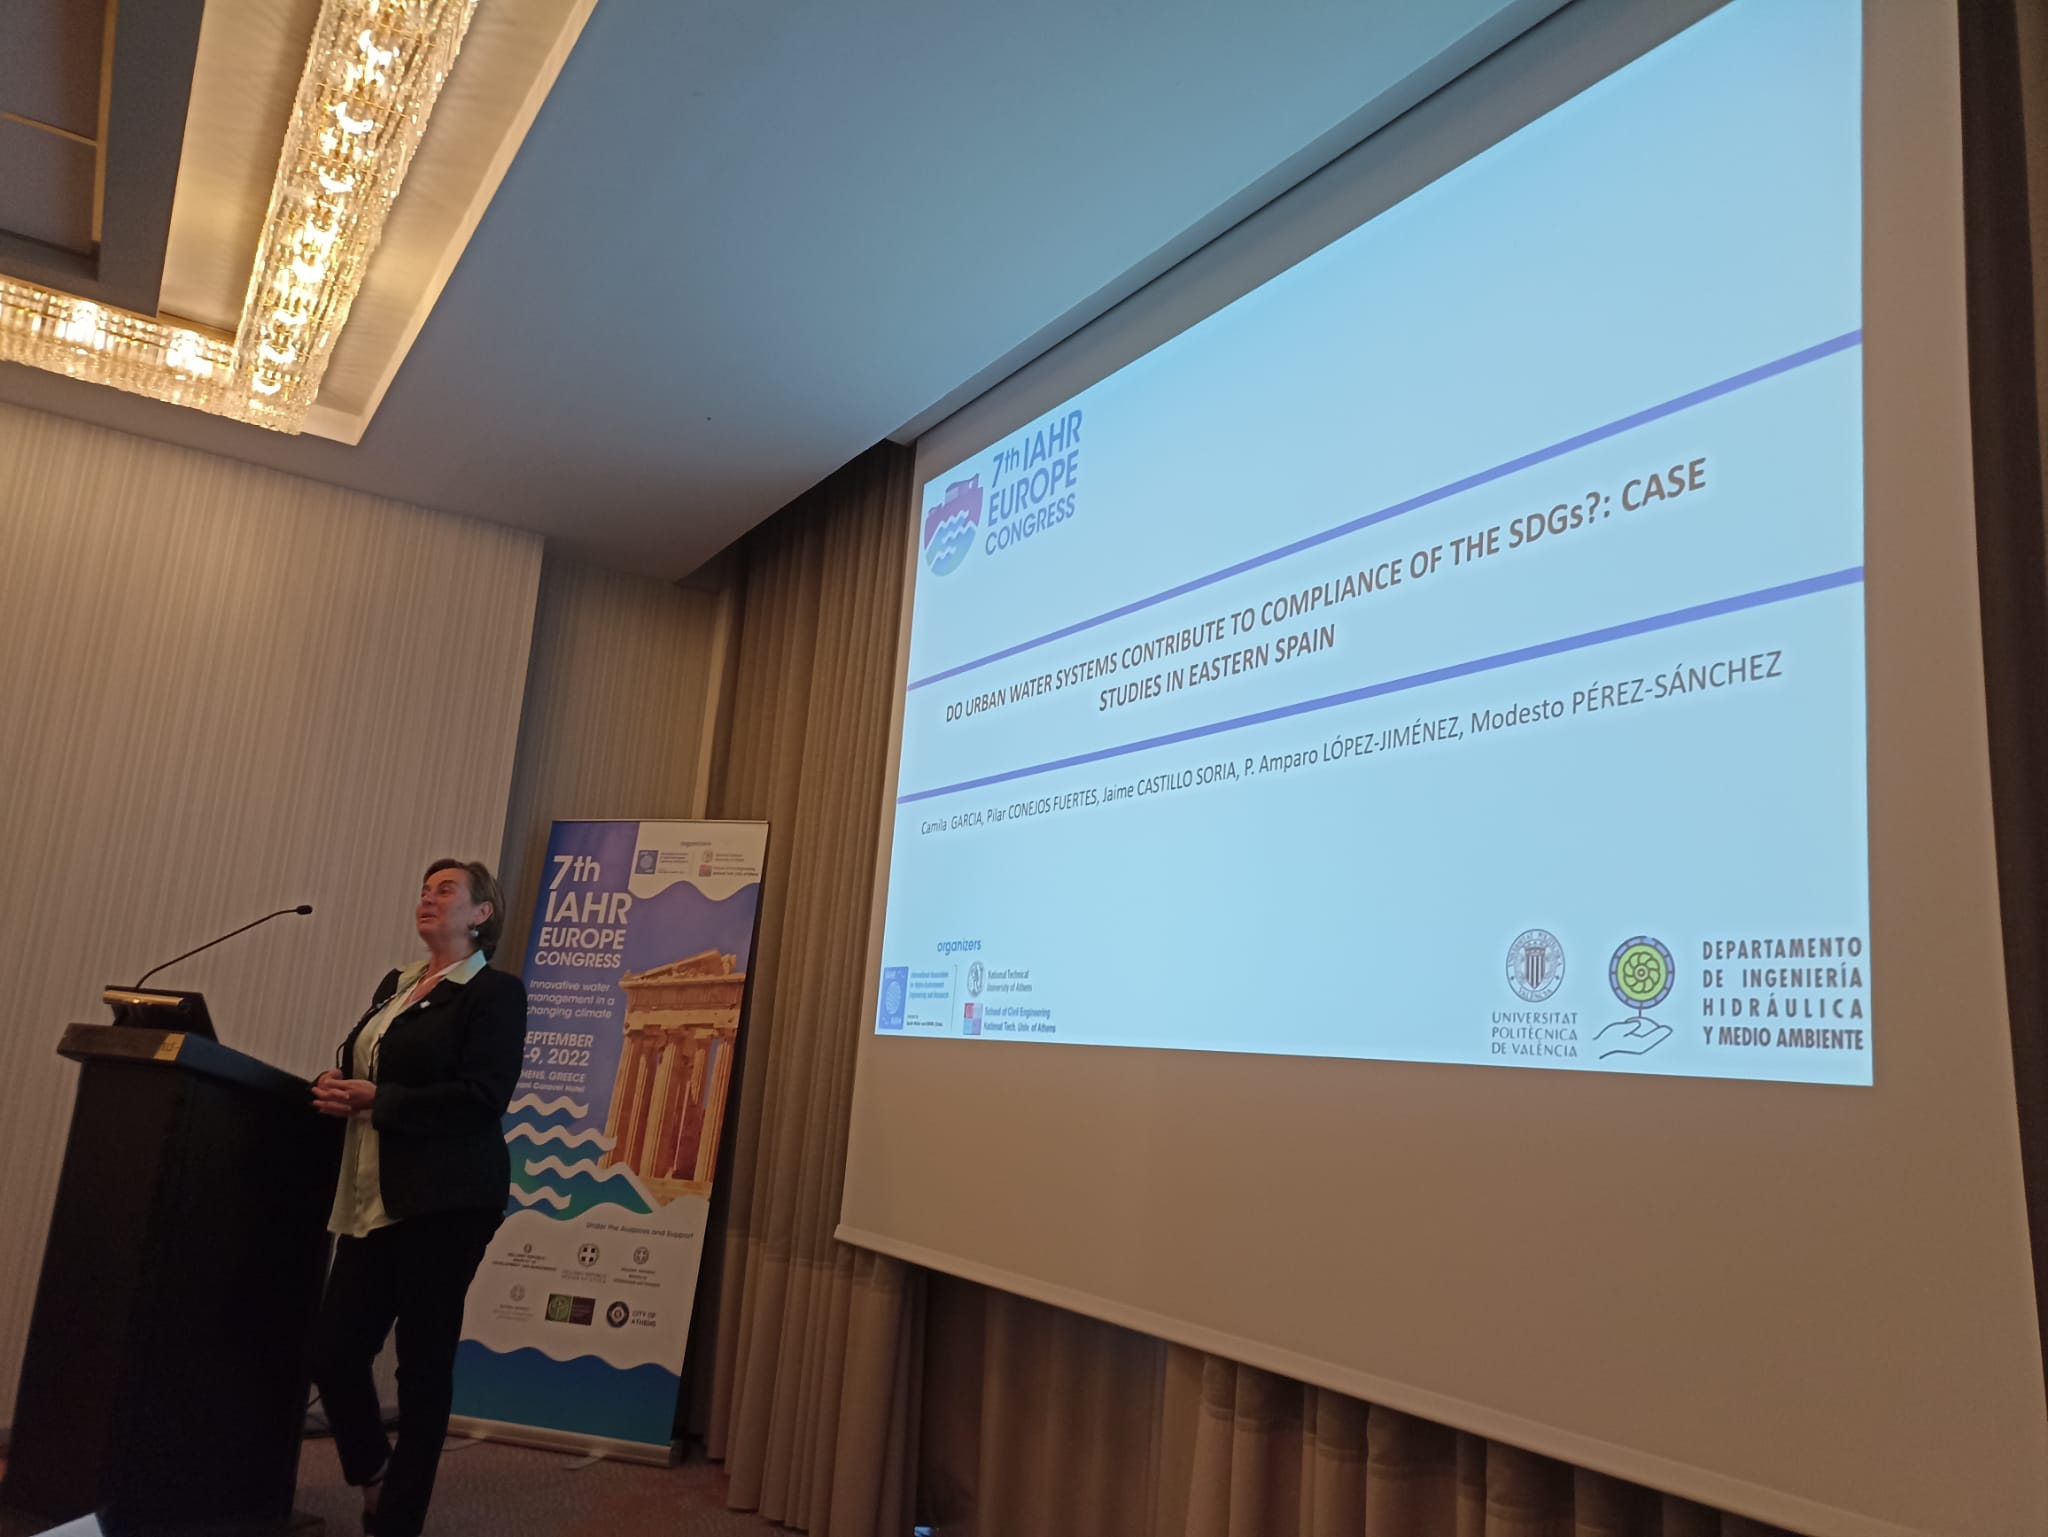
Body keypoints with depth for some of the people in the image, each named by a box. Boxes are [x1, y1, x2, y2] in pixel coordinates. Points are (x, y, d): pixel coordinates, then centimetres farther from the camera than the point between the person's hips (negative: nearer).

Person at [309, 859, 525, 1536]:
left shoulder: (496, 992, -6)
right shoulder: (395, 985, 17)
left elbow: (482, 1098, -16)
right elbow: (357, 1064, 21)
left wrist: (377, 1100, -16)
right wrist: (338, 1088, -2)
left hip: (444, 1200, -7)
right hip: (372, 1199, 7)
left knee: (423, 1363, 2)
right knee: (334, 1352, 6)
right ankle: (374, 1476, 33)